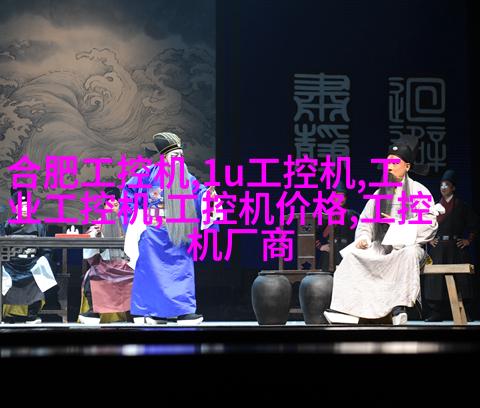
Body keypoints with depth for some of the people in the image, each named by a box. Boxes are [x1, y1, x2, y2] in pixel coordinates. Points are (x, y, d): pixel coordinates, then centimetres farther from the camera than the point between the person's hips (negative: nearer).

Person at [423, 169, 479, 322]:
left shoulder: (460, 205, 4)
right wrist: (429, 239, 7)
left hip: (456, 247, -3)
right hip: (438, 248, 3)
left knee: (460, 280, -4)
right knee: (436, 280, -2)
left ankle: (466, 313, 0)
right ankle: (437, 313, 2)